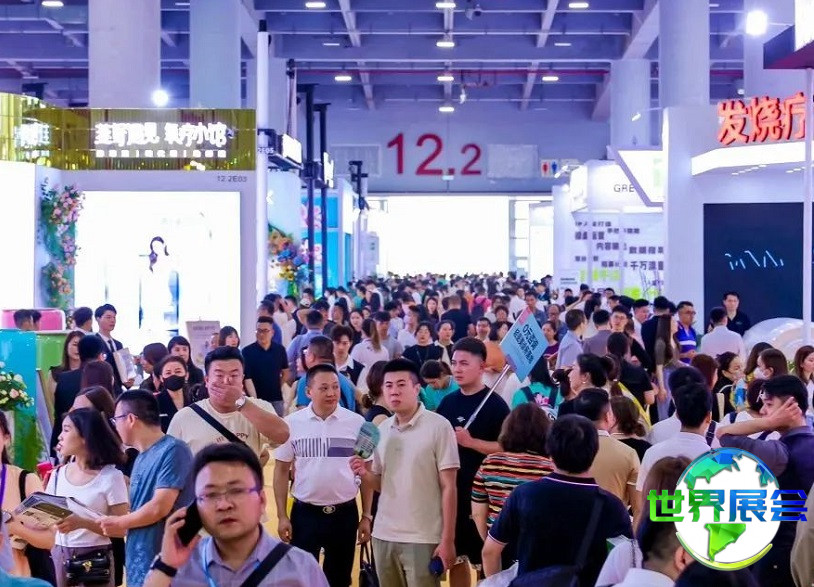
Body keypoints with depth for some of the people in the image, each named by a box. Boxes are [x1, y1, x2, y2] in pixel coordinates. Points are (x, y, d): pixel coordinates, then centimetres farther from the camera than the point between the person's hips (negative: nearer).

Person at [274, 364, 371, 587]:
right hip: (304, 513, 0)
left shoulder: (356, 423, -5)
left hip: (345, 514, 1)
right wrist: (282, 516, 0)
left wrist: (367, 516, 3)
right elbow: (282, 470, 3)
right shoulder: (292, 423, -5)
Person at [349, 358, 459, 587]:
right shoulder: (381, 429, 8)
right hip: (383, 535, 5)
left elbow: (448, 487, -8)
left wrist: (447, 540, -11)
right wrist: (364, 474, -7)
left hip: (423, 538, -5)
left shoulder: (438, 426, -9)